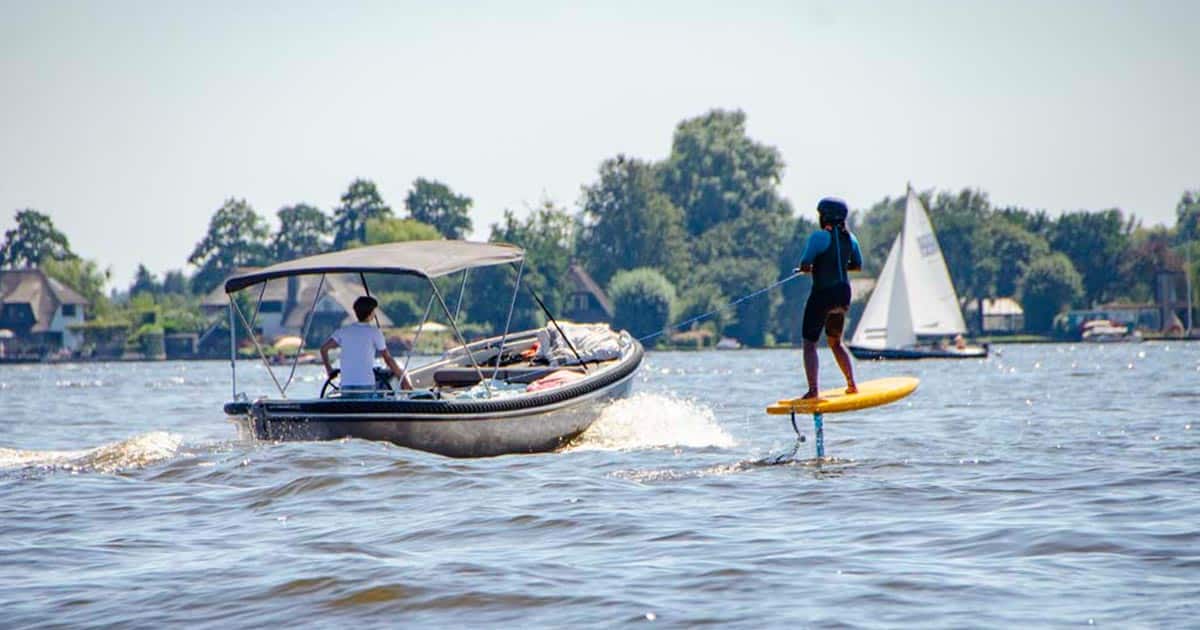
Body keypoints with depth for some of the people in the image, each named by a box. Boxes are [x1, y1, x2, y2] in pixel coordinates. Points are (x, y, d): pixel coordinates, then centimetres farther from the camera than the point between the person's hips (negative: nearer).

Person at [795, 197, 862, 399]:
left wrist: (809, 269, 4)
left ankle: (813, 390, -14)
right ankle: (852, 384, 21)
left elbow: (805, 265, -18)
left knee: (810, 343, -3)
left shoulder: (819, 237, -14)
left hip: (823, 294, -7)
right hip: (843, 294, 7)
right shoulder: (850, 238, 7)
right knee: (835, 342, 23)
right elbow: (857, 265, 18)